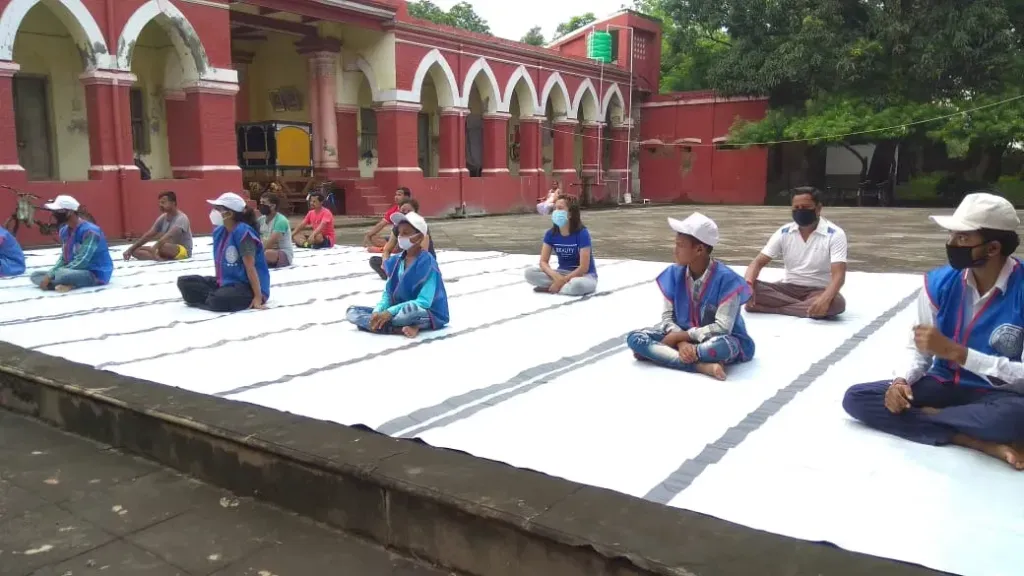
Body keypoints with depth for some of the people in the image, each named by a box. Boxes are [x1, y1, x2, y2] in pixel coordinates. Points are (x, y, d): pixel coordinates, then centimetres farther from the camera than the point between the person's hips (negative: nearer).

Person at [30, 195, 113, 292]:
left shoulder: (90, 231, -20)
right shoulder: (64, 231, 8)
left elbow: (81, 262, -25)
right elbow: (64, 258, 15)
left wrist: (50, 275, -21)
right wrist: (49, 274, -4)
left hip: (96, 274, -10)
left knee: (61, 275, -37)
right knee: (35, 275, 3)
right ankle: (70, 284, -17)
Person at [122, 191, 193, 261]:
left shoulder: (181, 218, -17)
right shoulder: (162, 218, 8)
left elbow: (169, 236, -32)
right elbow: (148, 235, 6)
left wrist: (154, 248, -44)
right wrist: (130, 249, -1)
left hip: (183, 251, -9)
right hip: (167, 250, 9)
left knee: (162, 246, -40)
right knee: (135, 250, -7)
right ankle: (161, 258, -29)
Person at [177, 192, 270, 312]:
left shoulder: (243, 232, -20)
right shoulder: (219, 231, 5)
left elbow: (250, 267, -22)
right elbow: (219, 262, 14)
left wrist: (258, 297, -23)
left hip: (248, 286, -9)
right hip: (225, 282, 9)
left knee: (219, 300, -35)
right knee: (184, 282, 3)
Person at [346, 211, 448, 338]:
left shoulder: (427, 263, -15)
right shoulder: (395, 261, 5)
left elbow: (424, 302, -22)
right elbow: (388, 294, 7)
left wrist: (390, 312, -26)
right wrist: (378, 311, -15)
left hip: (427, 315, -8)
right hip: (399, 311, 8)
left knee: (411, 309, -44)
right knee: (352, 312, -7)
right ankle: (403, 328, -23)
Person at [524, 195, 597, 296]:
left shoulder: (582, 233, -19)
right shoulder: (551, 233, -4)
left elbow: (584, 268, -22)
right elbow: (543, 261, -7)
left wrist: (562, 281, -23)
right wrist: (556, 276, -27)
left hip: (584, 275, -5)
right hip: (563, 273, 5)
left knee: (577, 285, -43)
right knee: (529, 272, -17)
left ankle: (549, 288, -16)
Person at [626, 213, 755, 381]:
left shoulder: (726, 278, -20)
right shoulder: (674, 273, -5)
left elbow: (722, 328, -23)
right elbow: (668, 316, -2)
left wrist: (681, 336, -19)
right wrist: (681, 342, -22)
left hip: (715, 340, -5)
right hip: (683, 336, 5)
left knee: (723, 345, -42)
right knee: (635, 338, -19)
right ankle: (703, 366, -31)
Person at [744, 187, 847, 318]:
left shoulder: (835, 234, -10)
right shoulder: (784, 233, 1)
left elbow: (838, 274, -19)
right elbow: (758, 262, -3)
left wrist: (825, 299, -42)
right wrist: (747, 285, -26)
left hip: (819, 291, -3)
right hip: (788, 288, 3)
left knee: (837, 303, -38)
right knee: (752, 288, -25)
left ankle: (775, 307, -30)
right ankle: (806, 307, -25)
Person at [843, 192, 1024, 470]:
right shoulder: (940, 282, -5)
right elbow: (921, 352, 3)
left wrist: (955, 351, -27)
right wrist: (902, 381, -18)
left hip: (995, 394, -5)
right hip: (944, 385, 5)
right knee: (855, 398, -16)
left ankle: (922, 415, -14)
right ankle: (980, 441, -20)